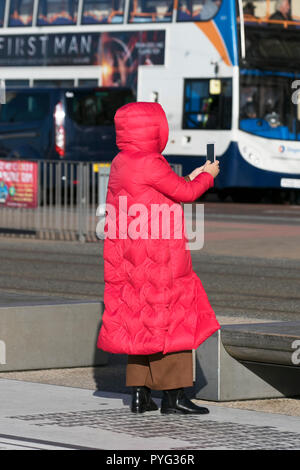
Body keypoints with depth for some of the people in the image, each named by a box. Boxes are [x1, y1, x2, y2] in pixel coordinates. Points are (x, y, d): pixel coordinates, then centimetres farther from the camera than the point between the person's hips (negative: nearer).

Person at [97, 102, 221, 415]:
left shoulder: (120, 163, 11)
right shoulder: (149, 163, -18)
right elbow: (185, 193, -10)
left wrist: (188, 180, 24)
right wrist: (206, 176, 8)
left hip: (130, 257, 9)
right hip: (156, 258, -9)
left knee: (139, 321, 12)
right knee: (169, 318, -3)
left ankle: (139, 393, 14)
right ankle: (173, 395, -2)